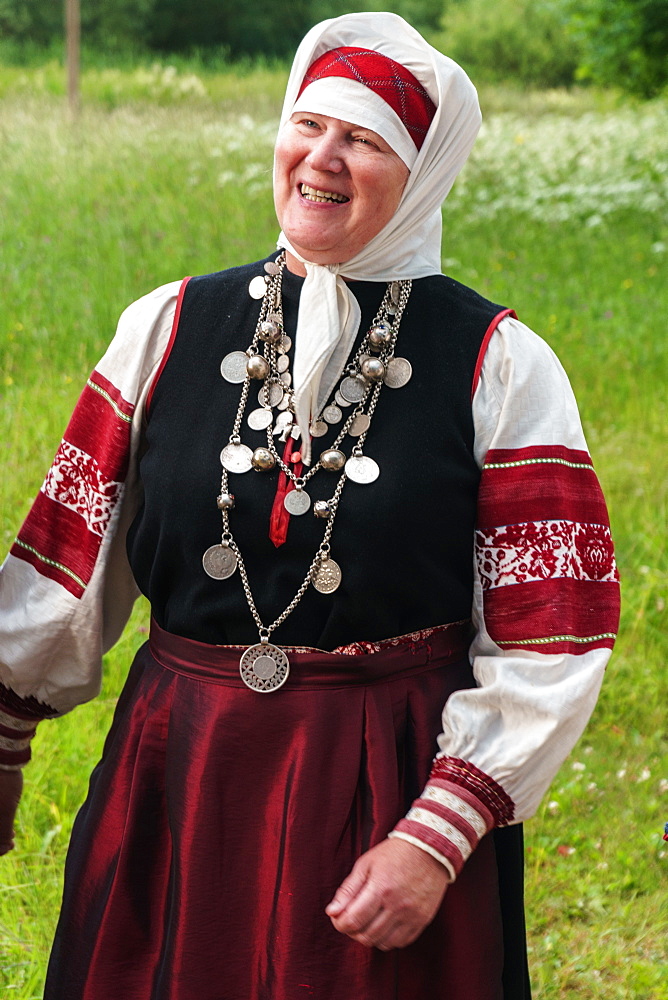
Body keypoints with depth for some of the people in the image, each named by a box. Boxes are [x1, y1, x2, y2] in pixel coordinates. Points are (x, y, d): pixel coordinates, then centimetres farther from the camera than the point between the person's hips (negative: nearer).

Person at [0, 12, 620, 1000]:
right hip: (175, 778, 3)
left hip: (400, 789, -2)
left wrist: (436, 839, -14)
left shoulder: (501, 369, -6)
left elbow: (547, 641, -8)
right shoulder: (167, 328, 3)